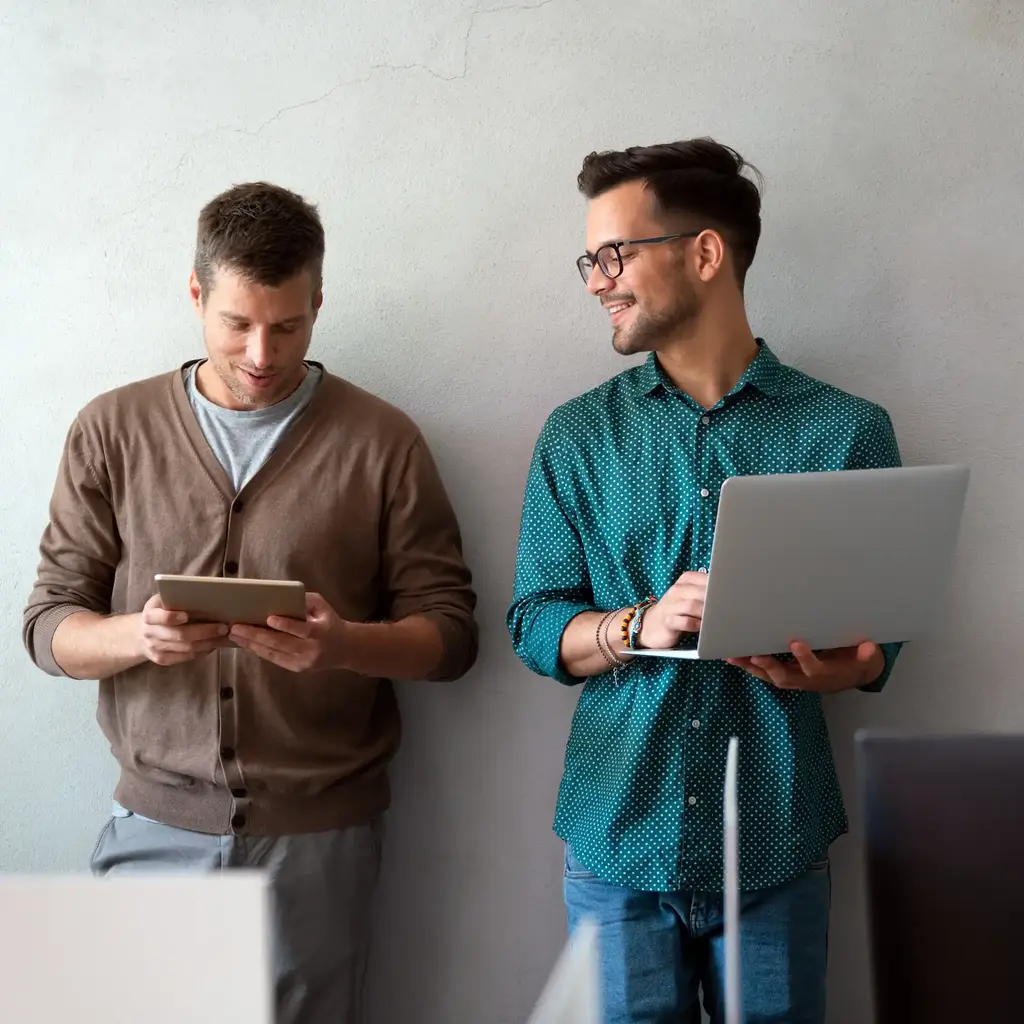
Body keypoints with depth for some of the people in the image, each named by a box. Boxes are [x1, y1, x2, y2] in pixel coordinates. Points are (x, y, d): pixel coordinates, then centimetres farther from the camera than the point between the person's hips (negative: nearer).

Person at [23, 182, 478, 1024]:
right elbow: (50, 626, 4)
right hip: (156, 825, 1)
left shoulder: (382, 442, 0)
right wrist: (138, 637, -18)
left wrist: (341, 642, -20)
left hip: (319, 835, -1)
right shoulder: (113, 431, 4)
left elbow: (450, 632, 1)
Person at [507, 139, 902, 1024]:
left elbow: (881, 636, 2)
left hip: (777, 849, -1)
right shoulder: (577, 437, 4)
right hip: (617, 841, 1)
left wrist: (839, 669, -20)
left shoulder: (847, 430, -1)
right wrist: (640, 626, -17)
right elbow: (535, 625, 2)